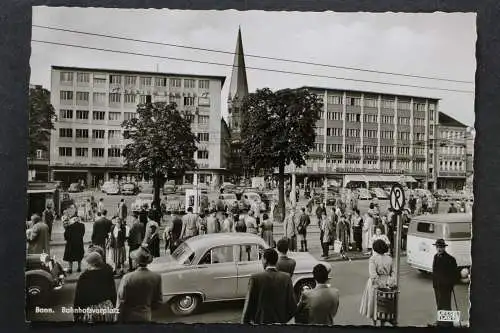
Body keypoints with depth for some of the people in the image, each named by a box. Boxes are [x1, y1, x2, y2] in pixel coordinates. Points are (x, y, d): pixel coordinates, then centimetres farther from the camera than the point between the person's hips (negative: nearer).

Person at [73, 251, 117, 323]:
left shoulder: (83, 277, -11)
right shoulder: (108, 274, -2)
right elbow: (114, 294, 6)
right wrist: (112, 308, 18)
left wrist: (76, 316, 4)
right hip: (108, 309, 3)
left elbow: (78, 298, -6)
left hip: (90, 312, -3)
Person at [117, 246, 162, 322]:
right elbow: (157, 302, 0)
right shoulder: (156, 277, -9)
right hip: (145, 318, 2)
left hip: (128, 318, -2)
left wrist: (119, 320, 2)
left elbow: (121, 301, -10)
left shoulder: (127, 278, -18)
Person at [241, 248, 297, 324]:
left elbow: (249, 305, -9)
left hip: (260, 322, -2)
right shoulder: (286, 278, -5)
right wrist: (283, 319, 12)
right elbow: (292, 306, -3)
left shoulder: (256, 278, -13)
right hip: (280, 322, 3)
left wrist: (244, 322, 4)